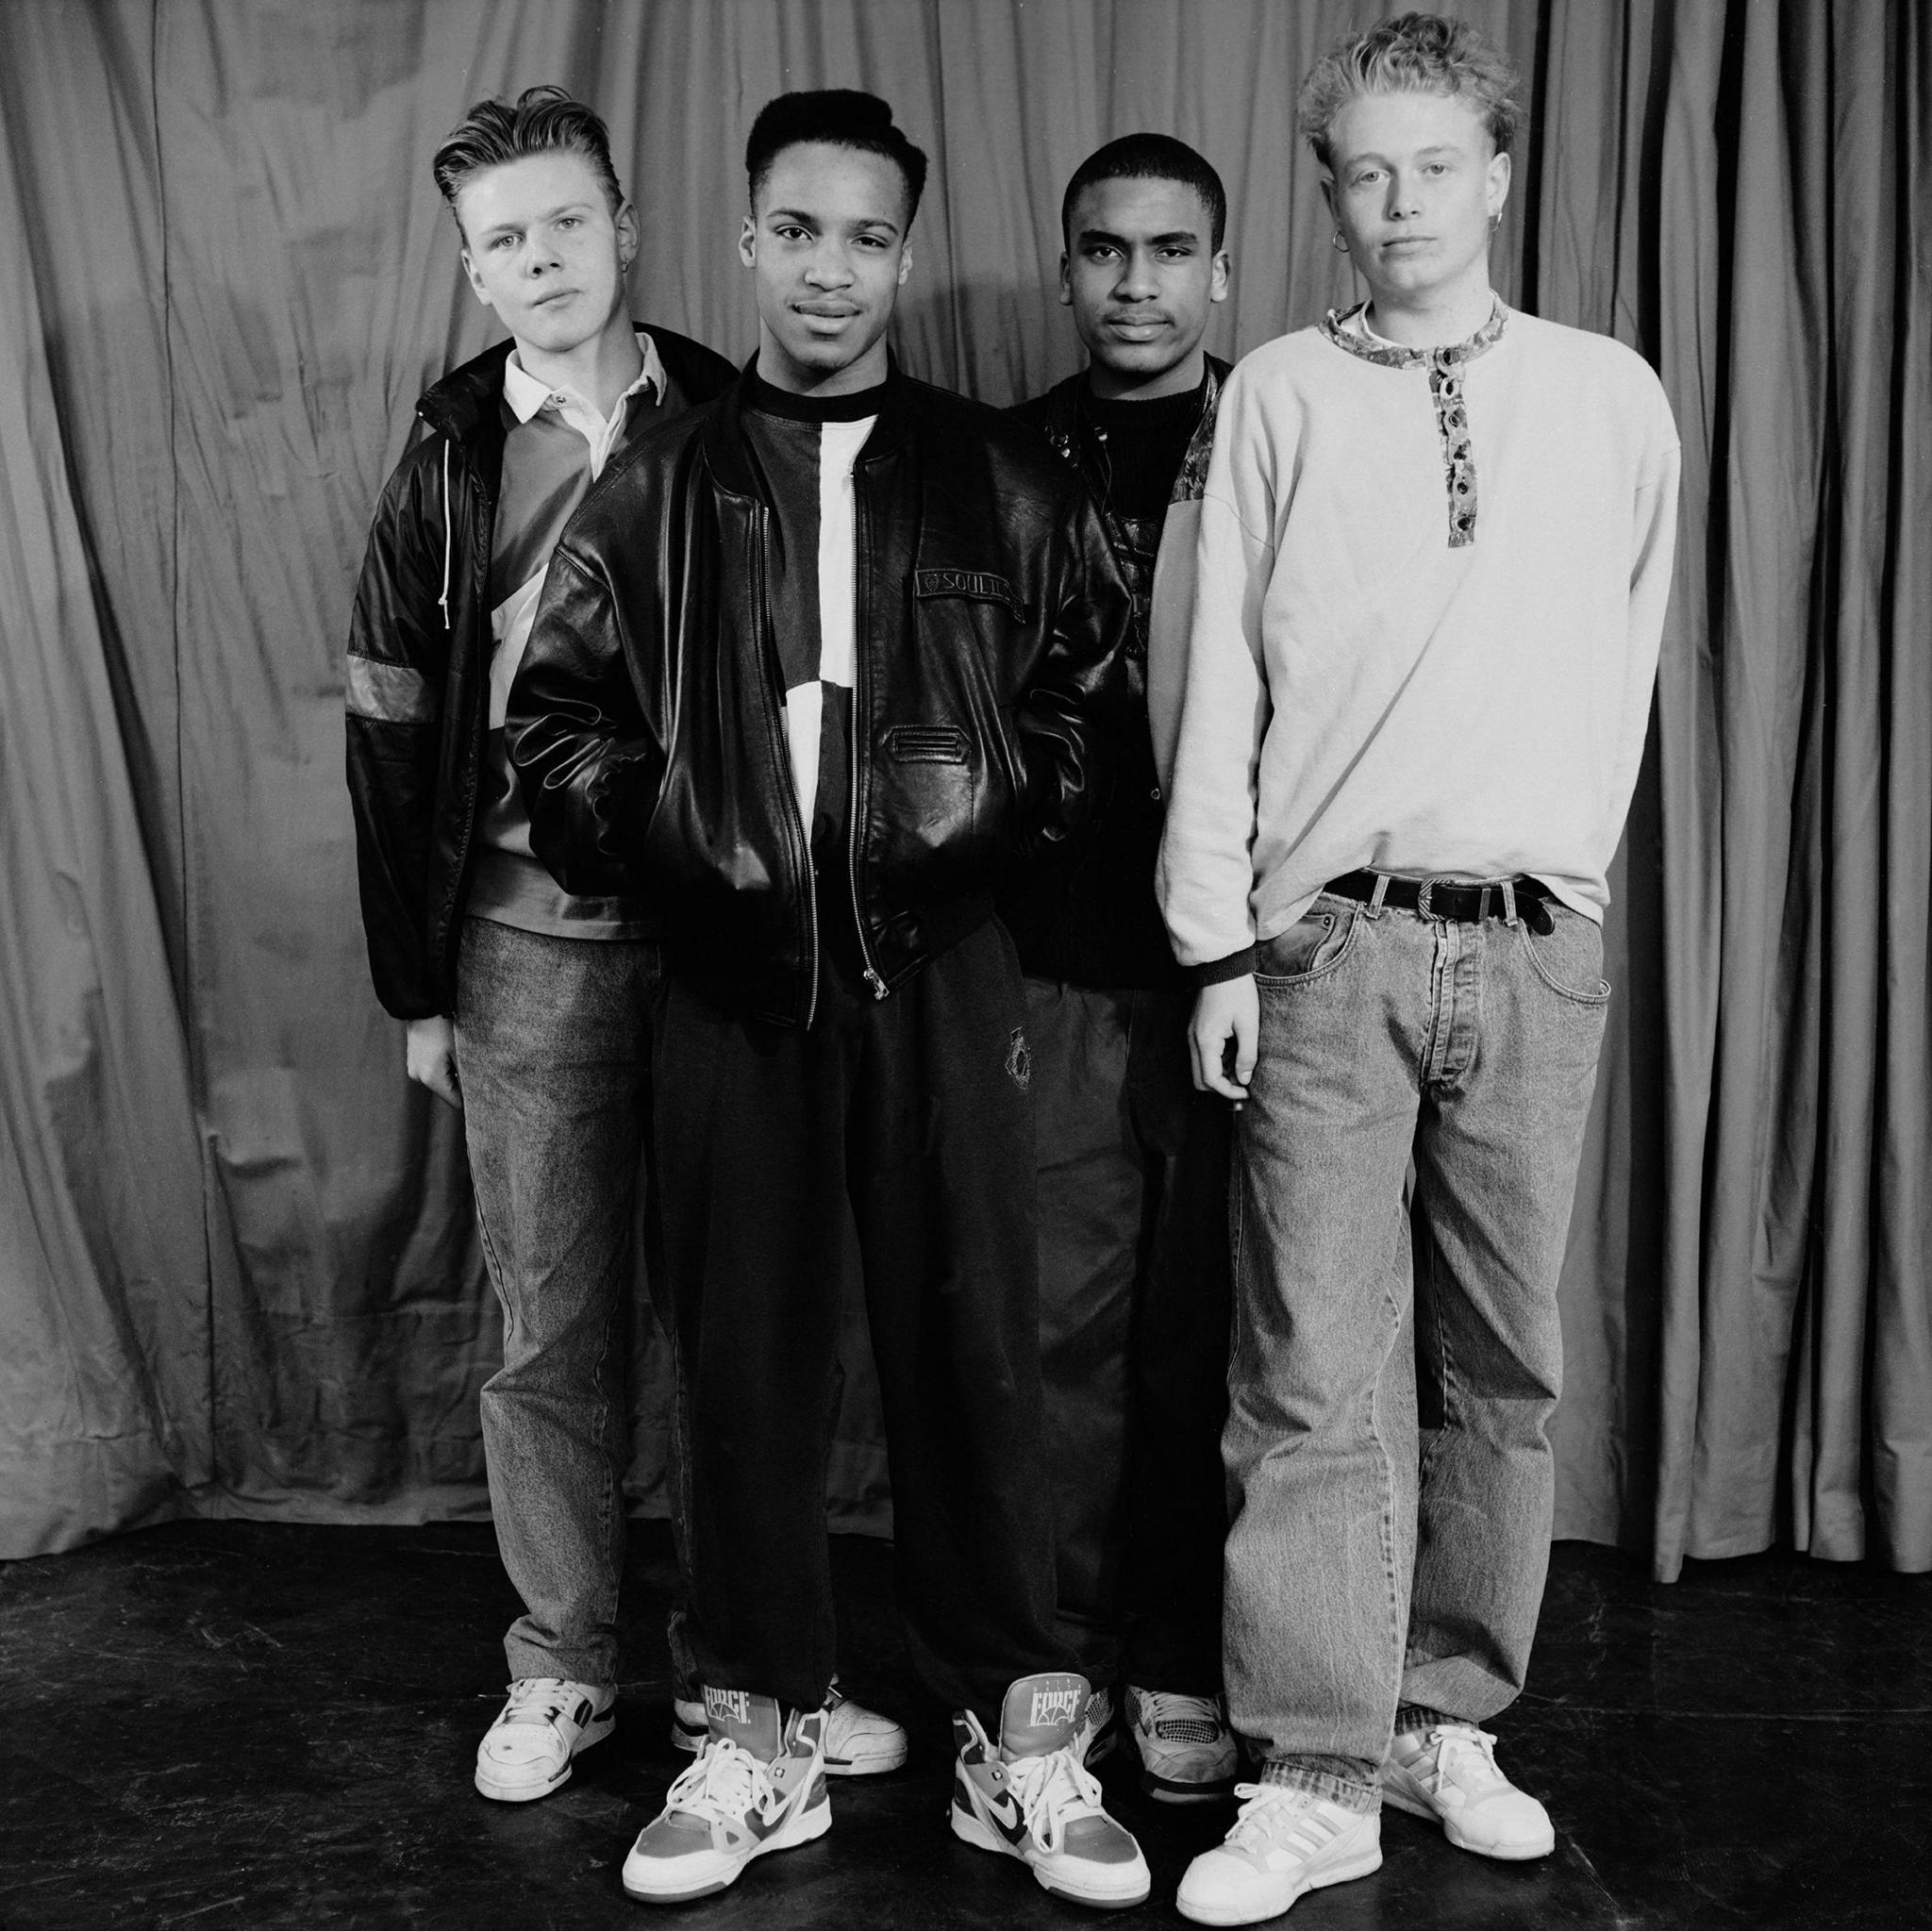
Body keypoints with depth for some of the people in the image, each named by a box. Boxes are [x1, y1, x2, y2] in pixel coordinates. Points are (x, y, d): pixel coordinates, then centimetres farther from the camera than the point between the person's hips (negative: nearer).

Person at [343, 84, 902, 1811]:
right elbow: (392, 738, 6)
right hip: (531, 939, 0)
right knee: (552, 1316, 6)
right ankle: (563, 1667, 21)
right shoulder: (450, 466, 5)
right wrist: (417, 985, 3)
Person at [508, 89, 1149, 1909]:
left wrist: (1017, 819, -2)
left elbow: (1094, 679, 11)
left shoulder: (996, 480, 6)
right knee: (742, 1356, 6)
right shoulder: (661, 483, 8)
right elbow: (559, 704, 12)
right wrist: (637, 851, -1)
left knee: (971, 1347, 1)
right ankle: (758, 1739, 20)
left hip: (937, 972, -1)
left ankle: (1017, 1741, 14)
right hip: (729, 977, 1)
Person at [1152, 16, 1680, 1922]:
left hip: (1534, 943, 2)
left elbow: (1624, 660, 17)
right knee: (1316, 1370, -3)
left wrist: (1564, 859, 13)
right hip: (1329, 941, -2)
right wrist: (1221, 943, -3)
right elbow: (1220, 683, 2)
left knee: (1502, 1357, 8)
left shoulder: (1614, 400, 9)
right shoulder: (1280, 395, 5)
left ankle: (1448, 1720, 24)